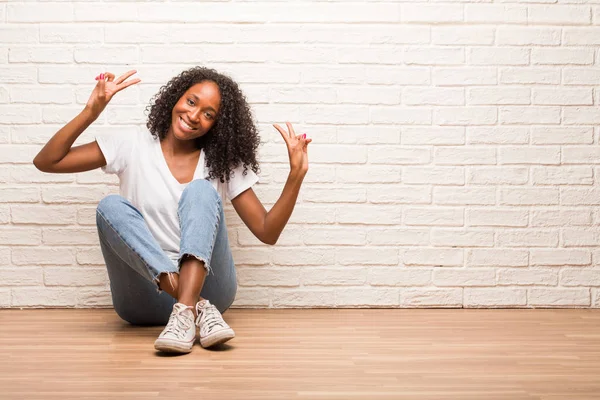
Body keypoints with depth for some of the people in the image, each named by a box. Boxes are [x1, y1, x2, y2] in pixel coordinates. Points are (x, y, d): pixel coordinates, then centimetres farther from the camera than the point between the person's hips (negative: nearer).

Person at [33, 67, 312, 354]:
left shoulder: (224, 164, 7)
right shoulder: (132, 147, 6)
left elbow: (267, 232, 2)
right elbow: (46, 162, 2)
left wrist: (296, 174, -10)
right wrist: (91, 112, -8)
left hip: (208, 286, 0)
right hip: (147, 298, 0)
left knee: (201, 190, -21)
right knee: (111, 206, -24)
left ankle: (185, 310, -42)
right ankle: (198, 308, -36)